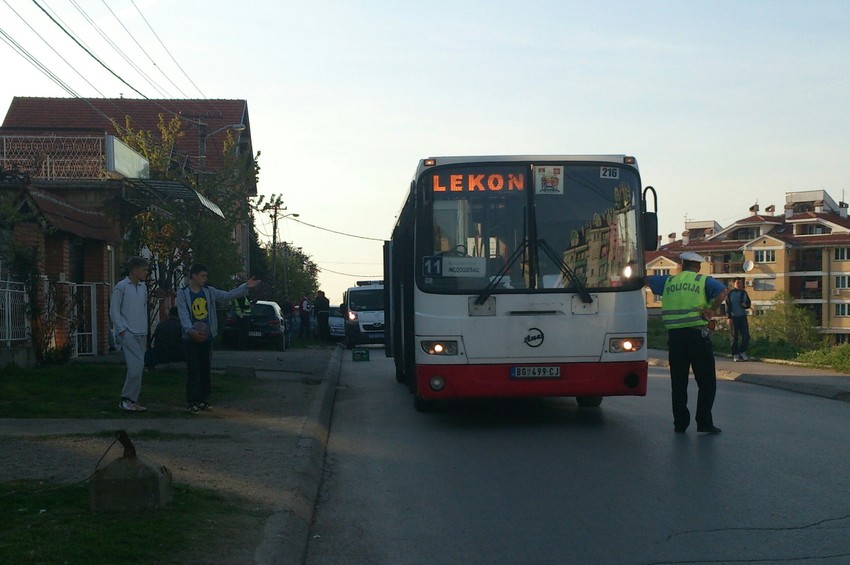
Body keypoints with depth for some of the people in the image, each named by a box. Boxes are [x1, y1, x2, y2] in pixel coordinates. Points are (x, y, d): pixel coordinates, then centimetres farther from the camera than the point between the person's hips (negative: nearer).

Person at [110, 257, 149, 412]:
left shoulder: (143, 287, 16)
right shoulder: (121, 287, -5)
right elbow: (114, 311, -5)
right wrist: (122, 330, -11)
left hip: (141, 334, 7)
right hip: (129, 333, -7)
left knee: (137, 368, 6)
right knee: (136, 366, -16)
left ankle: (132, 401, 11)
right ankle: (126, 399, -8)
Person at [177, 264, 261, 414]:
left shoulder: (209, 292, 8)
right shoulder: (183, 294, -4)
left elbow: (228, 295, 4)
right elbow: (183, 315, -13)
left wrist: (246, 287, -7)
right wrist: (191, 331, -28)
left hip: (207, 337, 4)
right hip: (191, 338, -4)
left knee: (205, 369, 9)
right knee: (193, 370, -5)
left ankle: (203, 400, 17)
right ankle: (192, 402, -2)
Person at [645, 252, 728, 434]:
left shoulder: (668, 281, 13)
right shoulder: (703, 281, 4)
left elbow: (647, 279, 25)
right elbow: (722, 291, -15)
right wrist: (712, 310, -11)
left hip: (674, 335, 3)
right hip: (698, 335, -3)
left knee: (678, 383, 10)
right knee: (706, 382, 3)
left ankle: (680, 423, 11)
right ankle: (704, 423, -1)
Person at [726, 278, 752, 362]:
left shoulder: (744, 293, 11)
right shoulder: (730, 294, 1)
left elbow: (749, 304, 17)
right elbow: (728, 306, -2)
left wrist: (745, 305, -7)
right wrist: (729, 317, -10)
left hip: (743, 317, 3)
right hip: (734, 317, -3)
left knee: (746, 336, -3)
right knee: (734, 337, 0)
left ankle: (742, 352, 12)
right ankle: (735, 354, 7)